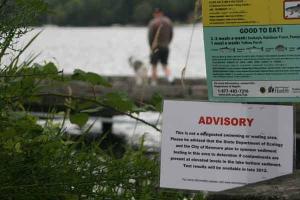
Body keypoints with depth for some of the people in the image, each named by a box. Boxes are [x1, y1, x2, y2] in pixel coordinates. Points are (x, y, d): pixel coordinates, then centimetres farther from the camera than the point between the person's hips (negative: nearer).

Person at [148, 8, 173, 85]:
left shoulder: (153, 23, -10)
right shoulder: (168, 21, 6)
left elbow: (150, 36, -10)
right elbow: (171, 35, 10)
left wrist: (151, 46, 1)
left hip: (156, 47, -4)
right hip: (165, 47, 5)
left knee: (154, 66, 4)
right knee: (165, 65, 13)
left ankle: (154, 83, 5)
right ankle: (170, 77, -11)